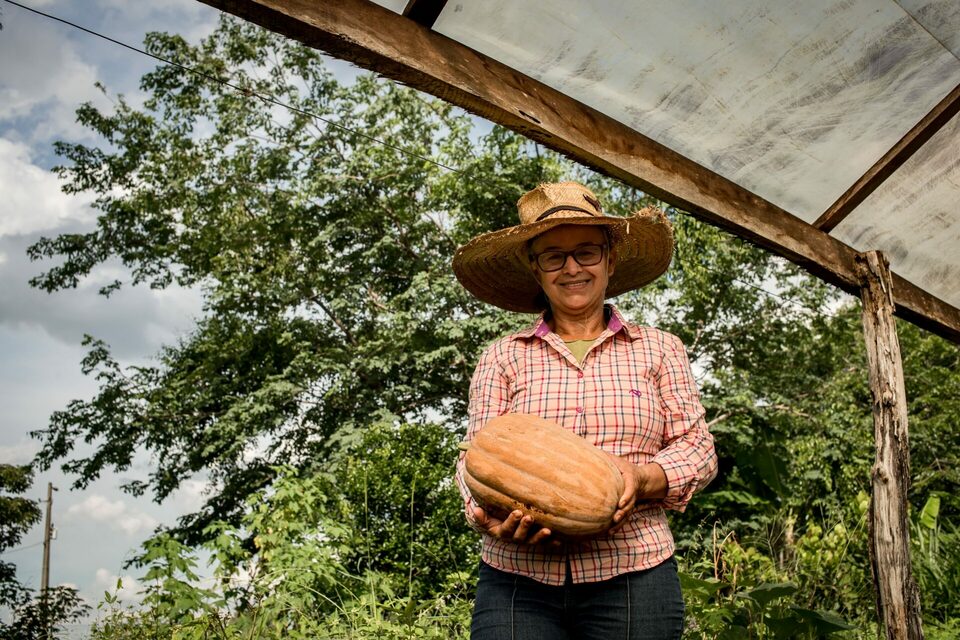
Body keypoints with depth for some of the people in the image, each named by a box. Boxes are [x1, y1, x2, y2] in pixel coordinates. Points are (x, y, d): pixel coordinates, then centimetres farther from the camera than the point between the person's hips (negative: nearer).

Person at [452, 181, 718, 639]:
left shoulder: (659, 350, 10)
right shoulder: (503, 358, 10)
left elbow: (696, 447, 6)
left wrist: (642, 478, -14)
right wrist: (486, 515, -17)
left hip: (631, 581, 0)